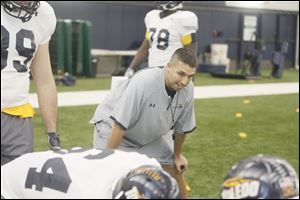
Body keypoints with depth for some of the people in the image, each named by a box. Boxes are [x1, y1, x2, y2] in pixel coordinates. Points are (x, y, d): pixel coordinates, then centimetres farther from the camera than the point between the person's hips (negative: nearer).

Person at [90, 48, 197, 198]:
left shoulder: (188, 90, -17)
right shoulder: (143, 82, -36)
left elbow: (182, 127, 0)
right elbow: (120, 125, -31)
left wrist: (177, 155, 12)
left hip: (150, 135, 6)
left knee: (175, 169, 6)